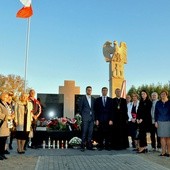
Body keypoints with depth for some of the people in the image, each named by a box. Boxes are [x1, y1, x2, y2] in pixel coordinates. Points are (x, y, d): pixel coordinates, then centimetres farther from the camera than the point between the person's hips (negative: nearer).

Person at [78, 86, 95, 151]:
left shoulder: (93, 99, 13)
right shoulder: (82, 98, 1)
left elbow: (94, 108, 16)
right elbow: (80, 108, 4)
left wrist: (94, 116, 8)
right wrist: (82, 115, 4)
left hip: (92, 117, 4)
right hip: (85, 118, -4)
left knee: (90, 131, 4)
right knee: (84, 131, -6)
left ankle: (89, 145, 10)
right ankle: (83, 146, -1)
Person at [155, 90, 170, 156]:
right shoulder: (158, 103, 10)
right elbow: (156, 113, 10)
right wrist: (156, 121, 3)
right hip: (160, 122, 2)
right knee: (162, 137, 1)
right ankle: (163, 152, 5)